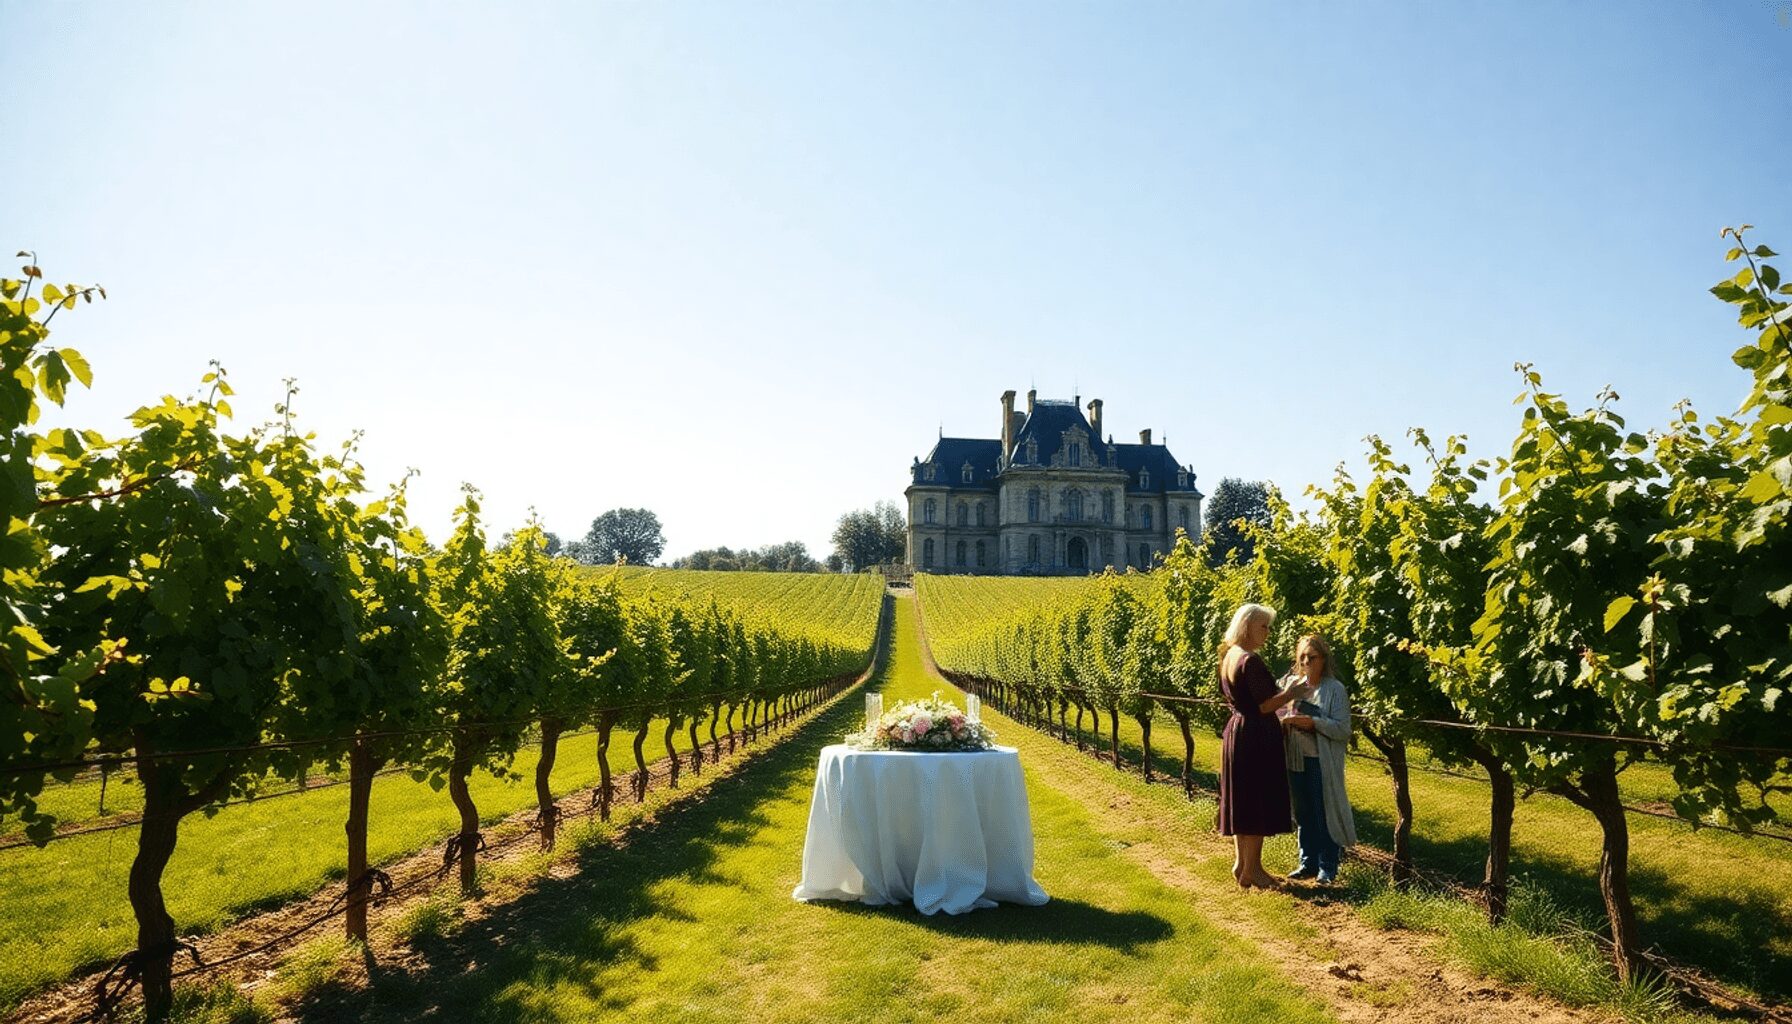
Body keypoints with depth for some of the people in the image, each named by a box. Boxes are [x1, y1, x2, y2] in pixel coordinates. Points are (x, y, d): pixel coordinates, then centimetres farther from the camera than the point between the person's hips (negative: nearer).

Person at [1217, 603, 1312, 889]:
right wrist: (1290, 693, -6)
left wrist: (1281, 693, 19)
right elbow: (1265, 706, -21)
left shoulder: (1228, 656, 9)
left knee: (1243, 801, 16)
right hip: (1257, 737, -9)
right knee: (1258, 804, 1)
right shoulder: (1251, 661, -20)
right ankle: (1251, 870, 9)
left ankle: (1241, 862, 25)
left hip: (1236, 731, 10)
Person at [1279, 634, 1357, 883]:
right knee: (1303, 814, 13)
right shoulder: (1293, 684, 7)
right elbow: (1280, 715, 15)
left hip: (1323, 762, -5)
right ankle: (1308, 863, 25)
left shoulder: (1335, 689, -8)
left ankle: (1327, 868, 16)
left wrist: (1312, 722, -22)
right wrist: (1285, 720, -7)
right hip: (1296, 760, 5)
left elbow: (1343, 729, -13)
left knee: (1325, 814, 4)